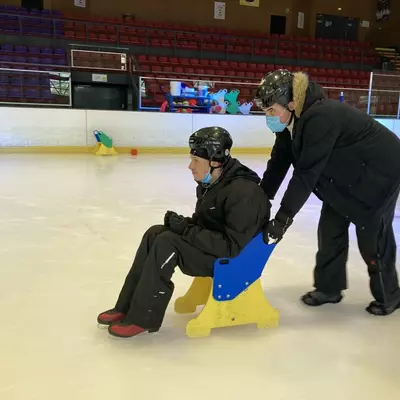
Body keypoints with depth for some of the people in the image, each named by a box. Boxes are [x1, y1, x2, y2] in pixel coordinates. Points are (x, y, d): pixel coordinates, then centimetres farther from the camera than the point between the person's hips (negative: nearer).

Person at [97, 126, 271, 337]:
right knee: (155, 234, -4)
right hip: (210, 245, 9)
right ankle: (127, 306, -1)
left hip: (231, 260, -9)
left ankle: (143, 317, -13)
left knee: (167, 242, -25)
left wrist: (187, 230, -27)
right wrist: (184, 224, -8)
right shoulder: (210, 183, 3)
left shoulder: (243, 193, -26)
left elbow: (234, 247, -29)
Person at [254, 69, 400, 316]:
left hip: (380, 171, -8)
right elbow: (279, 162, -4)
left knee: (372, 235, -1)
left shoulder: (322, 118, -36)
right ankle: (329, 287, 22)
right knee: (331, 229, 8)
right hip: (345, 175, 9)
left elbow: (307, 172, -38)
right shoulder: (292, 119, -8)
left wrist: (283, 218, -36)